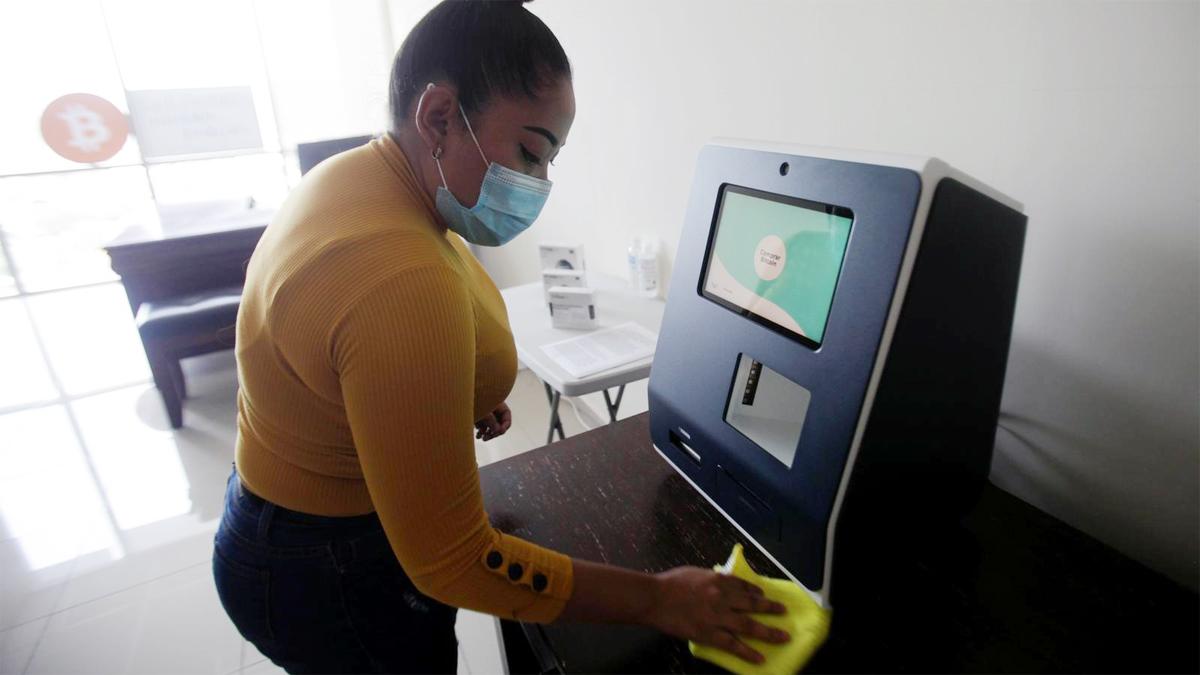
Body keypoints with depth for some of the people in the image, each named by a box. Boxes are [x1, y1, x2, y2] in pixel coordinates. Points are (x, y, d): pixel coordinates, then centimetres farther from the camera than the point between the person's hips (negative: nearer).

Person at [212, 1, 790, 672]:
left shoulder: (354, 172, -5)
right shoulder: (406, 285, -37)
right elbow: (453, 561, -30)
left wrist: (464, 399, 2)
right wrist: (656, 599, -22)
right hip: (334, 578, -8)